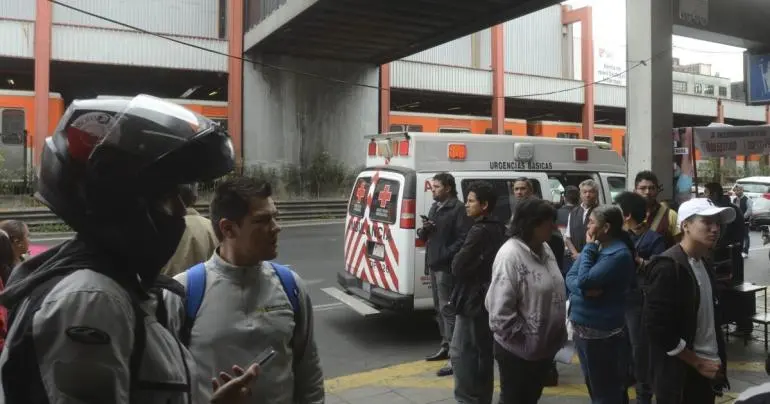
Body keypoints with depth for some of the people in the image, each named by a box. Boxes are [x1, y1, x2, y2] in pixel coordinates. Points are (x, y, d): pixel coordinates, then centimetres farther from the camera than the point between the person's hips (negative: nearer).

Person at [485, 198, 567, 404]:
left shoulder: (544, 249, 5)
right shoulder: (510, 255, -24)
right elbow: (500, 308, -27)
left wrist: (559, 331, 9)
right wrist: (521, 337, -19)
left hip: (544, 344, 8)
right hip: (517, 349, -8)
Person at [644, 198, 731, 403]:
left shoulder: (704, 262, 7)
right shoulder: (667, 266, -18)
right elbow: (657, 327, -20)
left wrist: (717, 359, 7)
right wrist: (697, 362, -13)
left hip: (708, 370, 7)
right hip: (681, 375, -7)